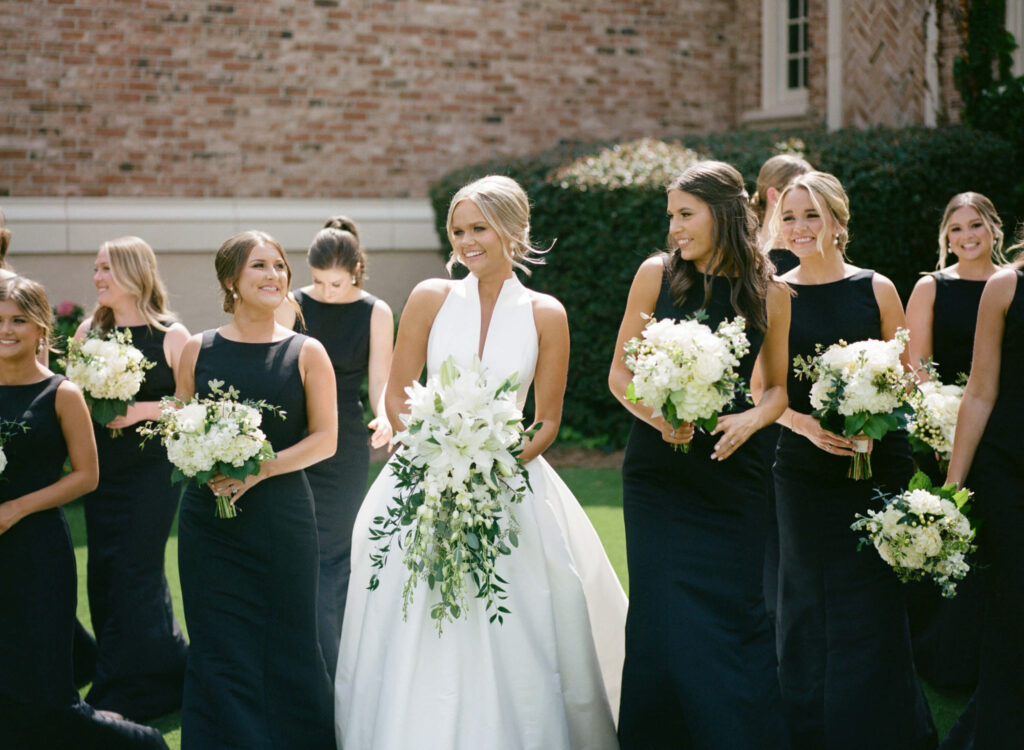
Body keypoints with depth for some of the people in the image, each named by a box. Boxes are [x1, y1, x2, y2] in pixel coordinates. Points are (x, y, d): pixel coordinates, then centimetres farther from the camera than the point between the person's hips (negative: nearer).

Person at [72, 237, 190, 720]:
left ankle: (121, 694, 6)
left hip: (151, 468, -6)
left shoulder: (171, 335, -7)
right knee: (104, 572, 8)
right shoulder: (89, 330, 8)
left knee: (133, 571, -4)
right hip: (102, 468, 6)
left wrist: (144, 410, -19)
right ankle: (163, 678, 24)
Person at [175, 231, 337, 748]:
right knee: (220, 647, 4)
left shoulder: (306, 353, 1)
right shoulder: (198, 350, 6)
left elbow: (325, 438, -1)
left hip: (282, 516, -1)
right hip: (209, 519, 1)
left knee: (287, 639, 3)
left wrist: (260, 469, -13)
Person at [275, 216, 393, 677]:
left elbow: (380, 382, -2)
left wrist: (384, 417, -23)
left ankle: (330, 673, 13)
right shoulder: (294, 307, 1)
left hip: (345, 447, 0)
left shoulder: (375, 313, 1)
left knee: (333, 554, 3)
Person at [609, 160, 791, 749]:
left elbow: (780, 387, 11)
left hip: (731, 470, 0)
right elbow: (620, 373, 5)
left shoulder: (770, 294, 1)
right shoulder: (657, 274, 0)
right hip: (658, 472, 0)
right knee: (661, 617, 0)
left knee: (734, 616, 0)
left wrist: (752, 419, -10)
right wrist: (655, 414, -14)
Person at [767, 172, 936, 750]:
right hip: (804, 469, 1)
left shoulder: (876, 289, 3)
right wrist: (808, 426, -13)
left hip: (878, 464, 0)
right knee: (811, 609, 5)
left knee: (875, 605, 0)